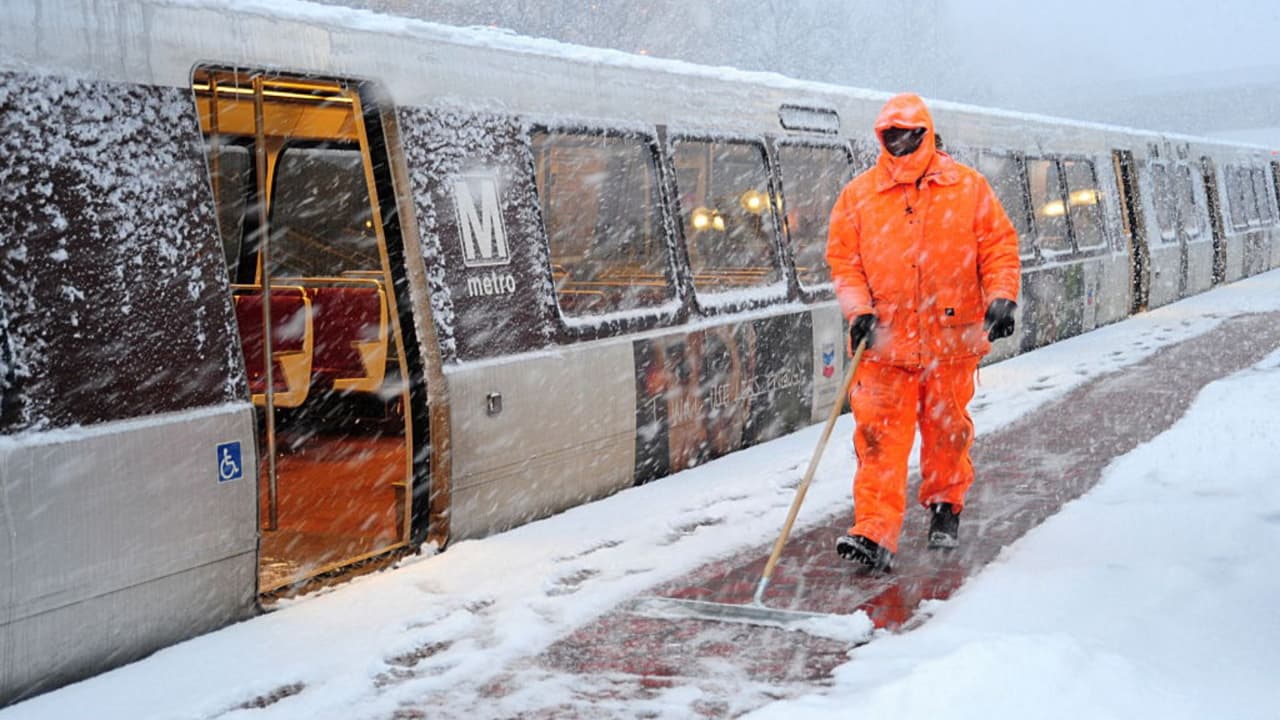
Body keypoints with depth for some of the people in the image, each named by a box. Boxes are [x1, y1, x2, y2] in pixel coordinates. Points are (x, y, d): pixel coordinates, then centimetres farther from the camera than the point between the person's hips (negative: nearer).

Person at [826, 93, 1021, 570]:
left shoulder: (967, 187, 2)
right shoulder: (858, 195, 3)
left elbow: (999, 245, 5)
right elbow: (843, 258, 4)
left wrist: (1001, 298, -8)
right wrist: (858, 309, -10)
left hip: (951, 338, 0)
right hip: (885, 341, 0)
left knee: (947, 431, 13)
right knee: (880, 435, -7)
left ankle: (946, 507, 35)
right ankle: (875, 533, -8)